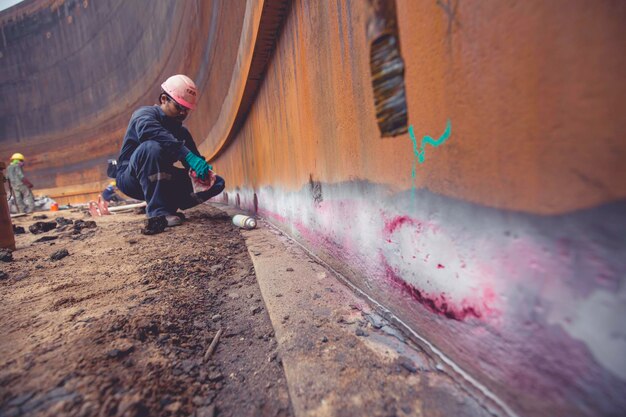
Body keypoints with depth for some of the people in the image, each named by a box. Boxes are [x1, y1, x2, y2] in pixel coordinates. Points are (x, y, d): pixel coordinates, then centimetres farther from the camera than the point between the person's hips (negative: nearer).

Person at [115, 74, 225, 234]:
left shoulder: (181, 131, 9)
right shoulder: (145, 113, -10)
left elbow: (194, 159, 3)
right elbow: (147, 130, -36)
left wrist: (203, 169, -22)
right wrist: (187, 155, -45)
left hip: (162, 180, 6)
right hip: (131, 177, -5)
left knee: (217, 182, -7)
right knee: (152, 146, -38)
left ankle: (169, 206, -8)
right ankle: (158, 211, -35)